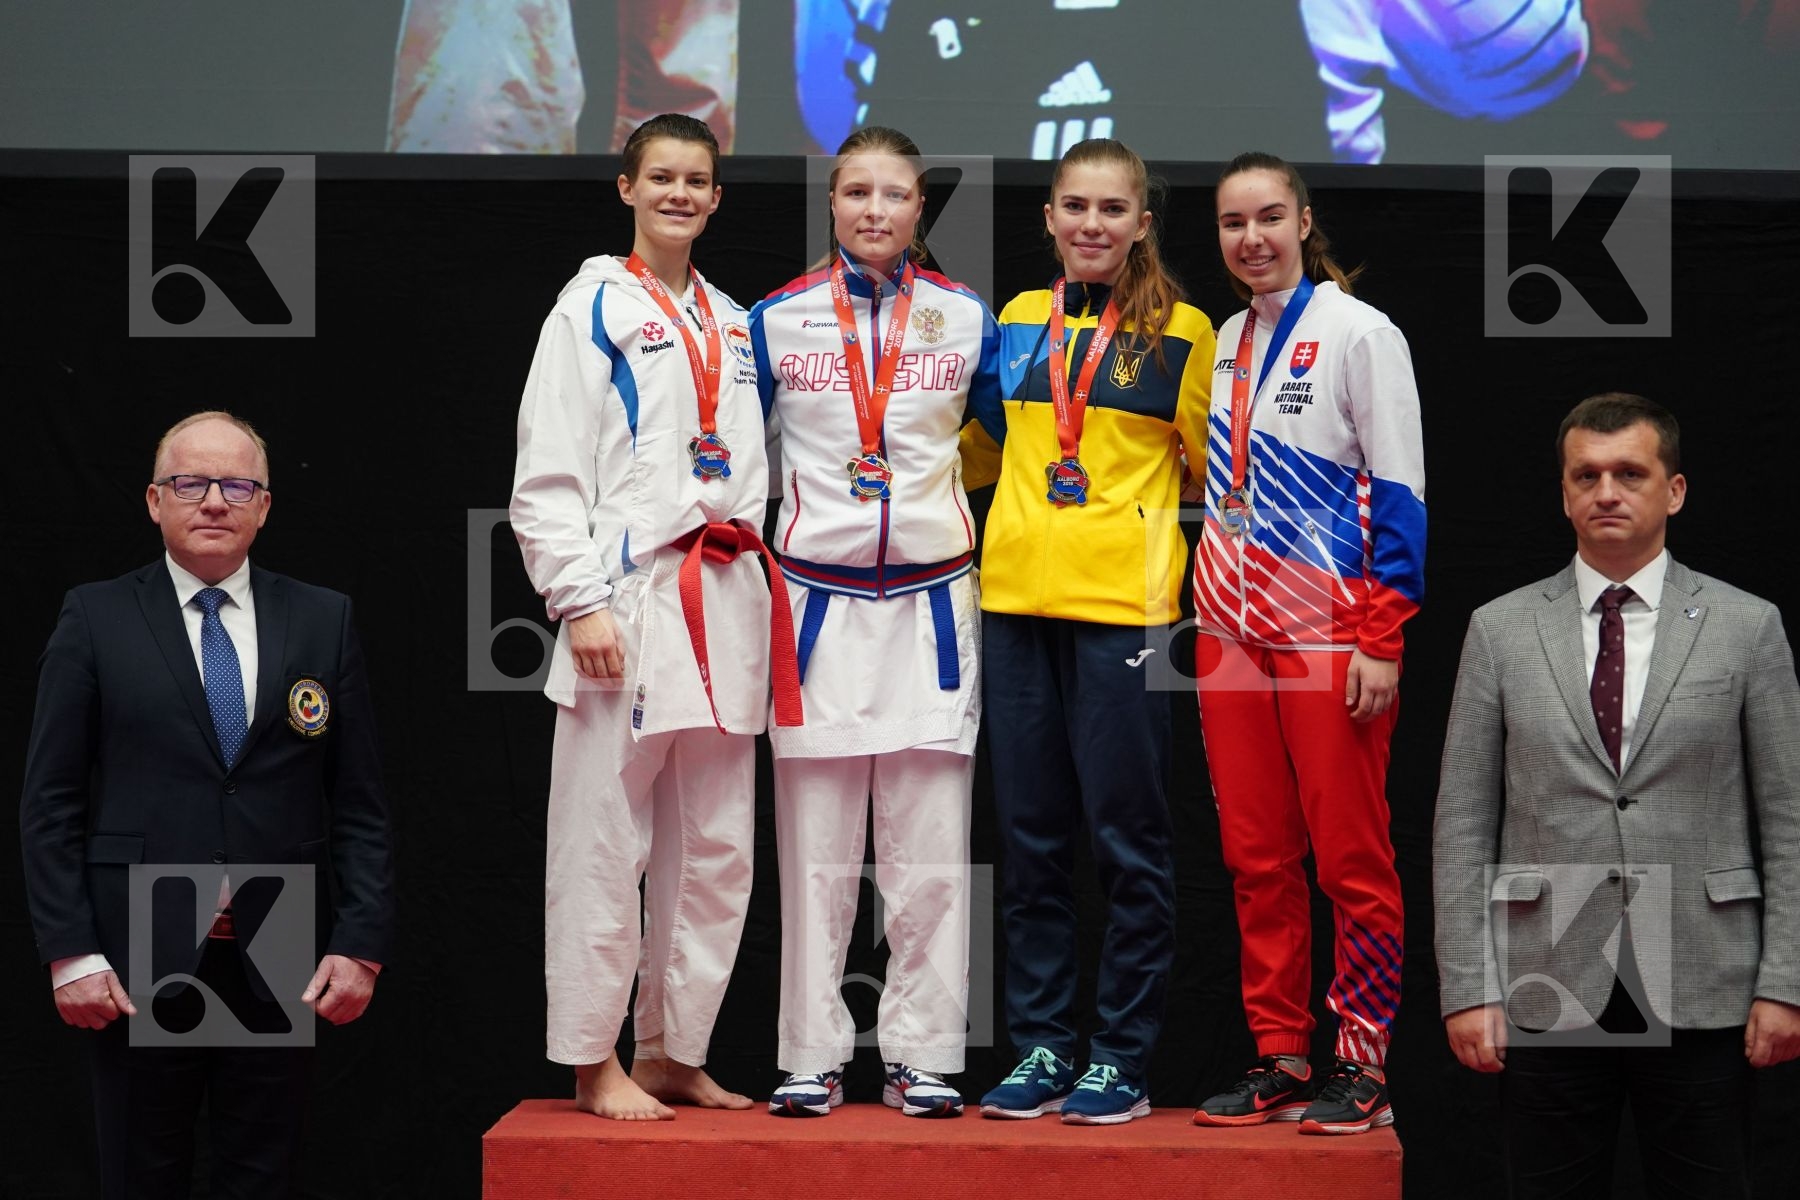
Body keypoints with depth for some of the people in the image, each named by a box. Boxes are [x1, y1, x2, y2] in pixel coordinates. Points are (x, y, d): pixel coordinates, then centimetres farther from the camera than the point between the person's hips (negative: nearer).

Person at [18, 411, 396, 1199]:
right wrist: (69, 951, -7)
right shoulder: (95, 621, 3)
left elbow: (359, 804, 6)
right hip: (136, 963, -1)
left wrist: (361, 946, -3)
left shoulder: (323, 622, 7)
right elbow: (50, 803, 1)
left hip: (279, 962, 1)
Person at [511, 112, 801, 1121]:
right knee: (606, 845, -4)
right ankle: (595, 1063, 4)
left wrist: (754, 582, 12)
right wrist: (581, 601, -13)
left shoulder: (736, 325, 19)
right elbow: (548, 472, -5)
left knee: (716, 849, 7)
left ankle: (674, 1054, 16)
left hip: (726, 603, 6)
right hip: (628, 601, -6)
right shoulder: (594, 306, 2)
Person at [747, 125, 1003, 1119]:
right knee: (815, 849, 2)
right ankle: (812, 1057, 8)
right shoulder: (779, 318, 5)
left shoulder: (965, 318, 7)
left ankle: (922, 1056, 7)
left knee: (929, 849, 0)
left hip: (932, 602, 0)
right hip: (817, 601, 0)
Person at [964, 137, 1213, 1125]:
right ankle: (1039, 1049, 16)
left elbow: (1214, 467, 5)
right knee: (1030, 837, 8)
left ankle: (1122, 1059, 7)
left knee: (1126, 837, -1)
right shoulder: (1017, 322, 13)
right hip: (1017, 597, 5)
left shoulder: (1179, 331, 1)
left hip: (1124, 601, -4)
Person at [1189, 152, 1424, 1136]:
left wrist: (1383, 639, -13)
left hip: (1330, 630, -6)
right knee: (1255, 855, 6)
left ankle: (1362, 1063, 5)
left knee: (1350, 854, -3)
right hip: (1232, 630, 6)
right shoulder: (1227, 342, 15)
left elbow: (1400, 491, -8)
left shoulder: (1357, 333, -4)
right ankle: (1279, 1056, 14)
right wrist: (1208, 608, 14)